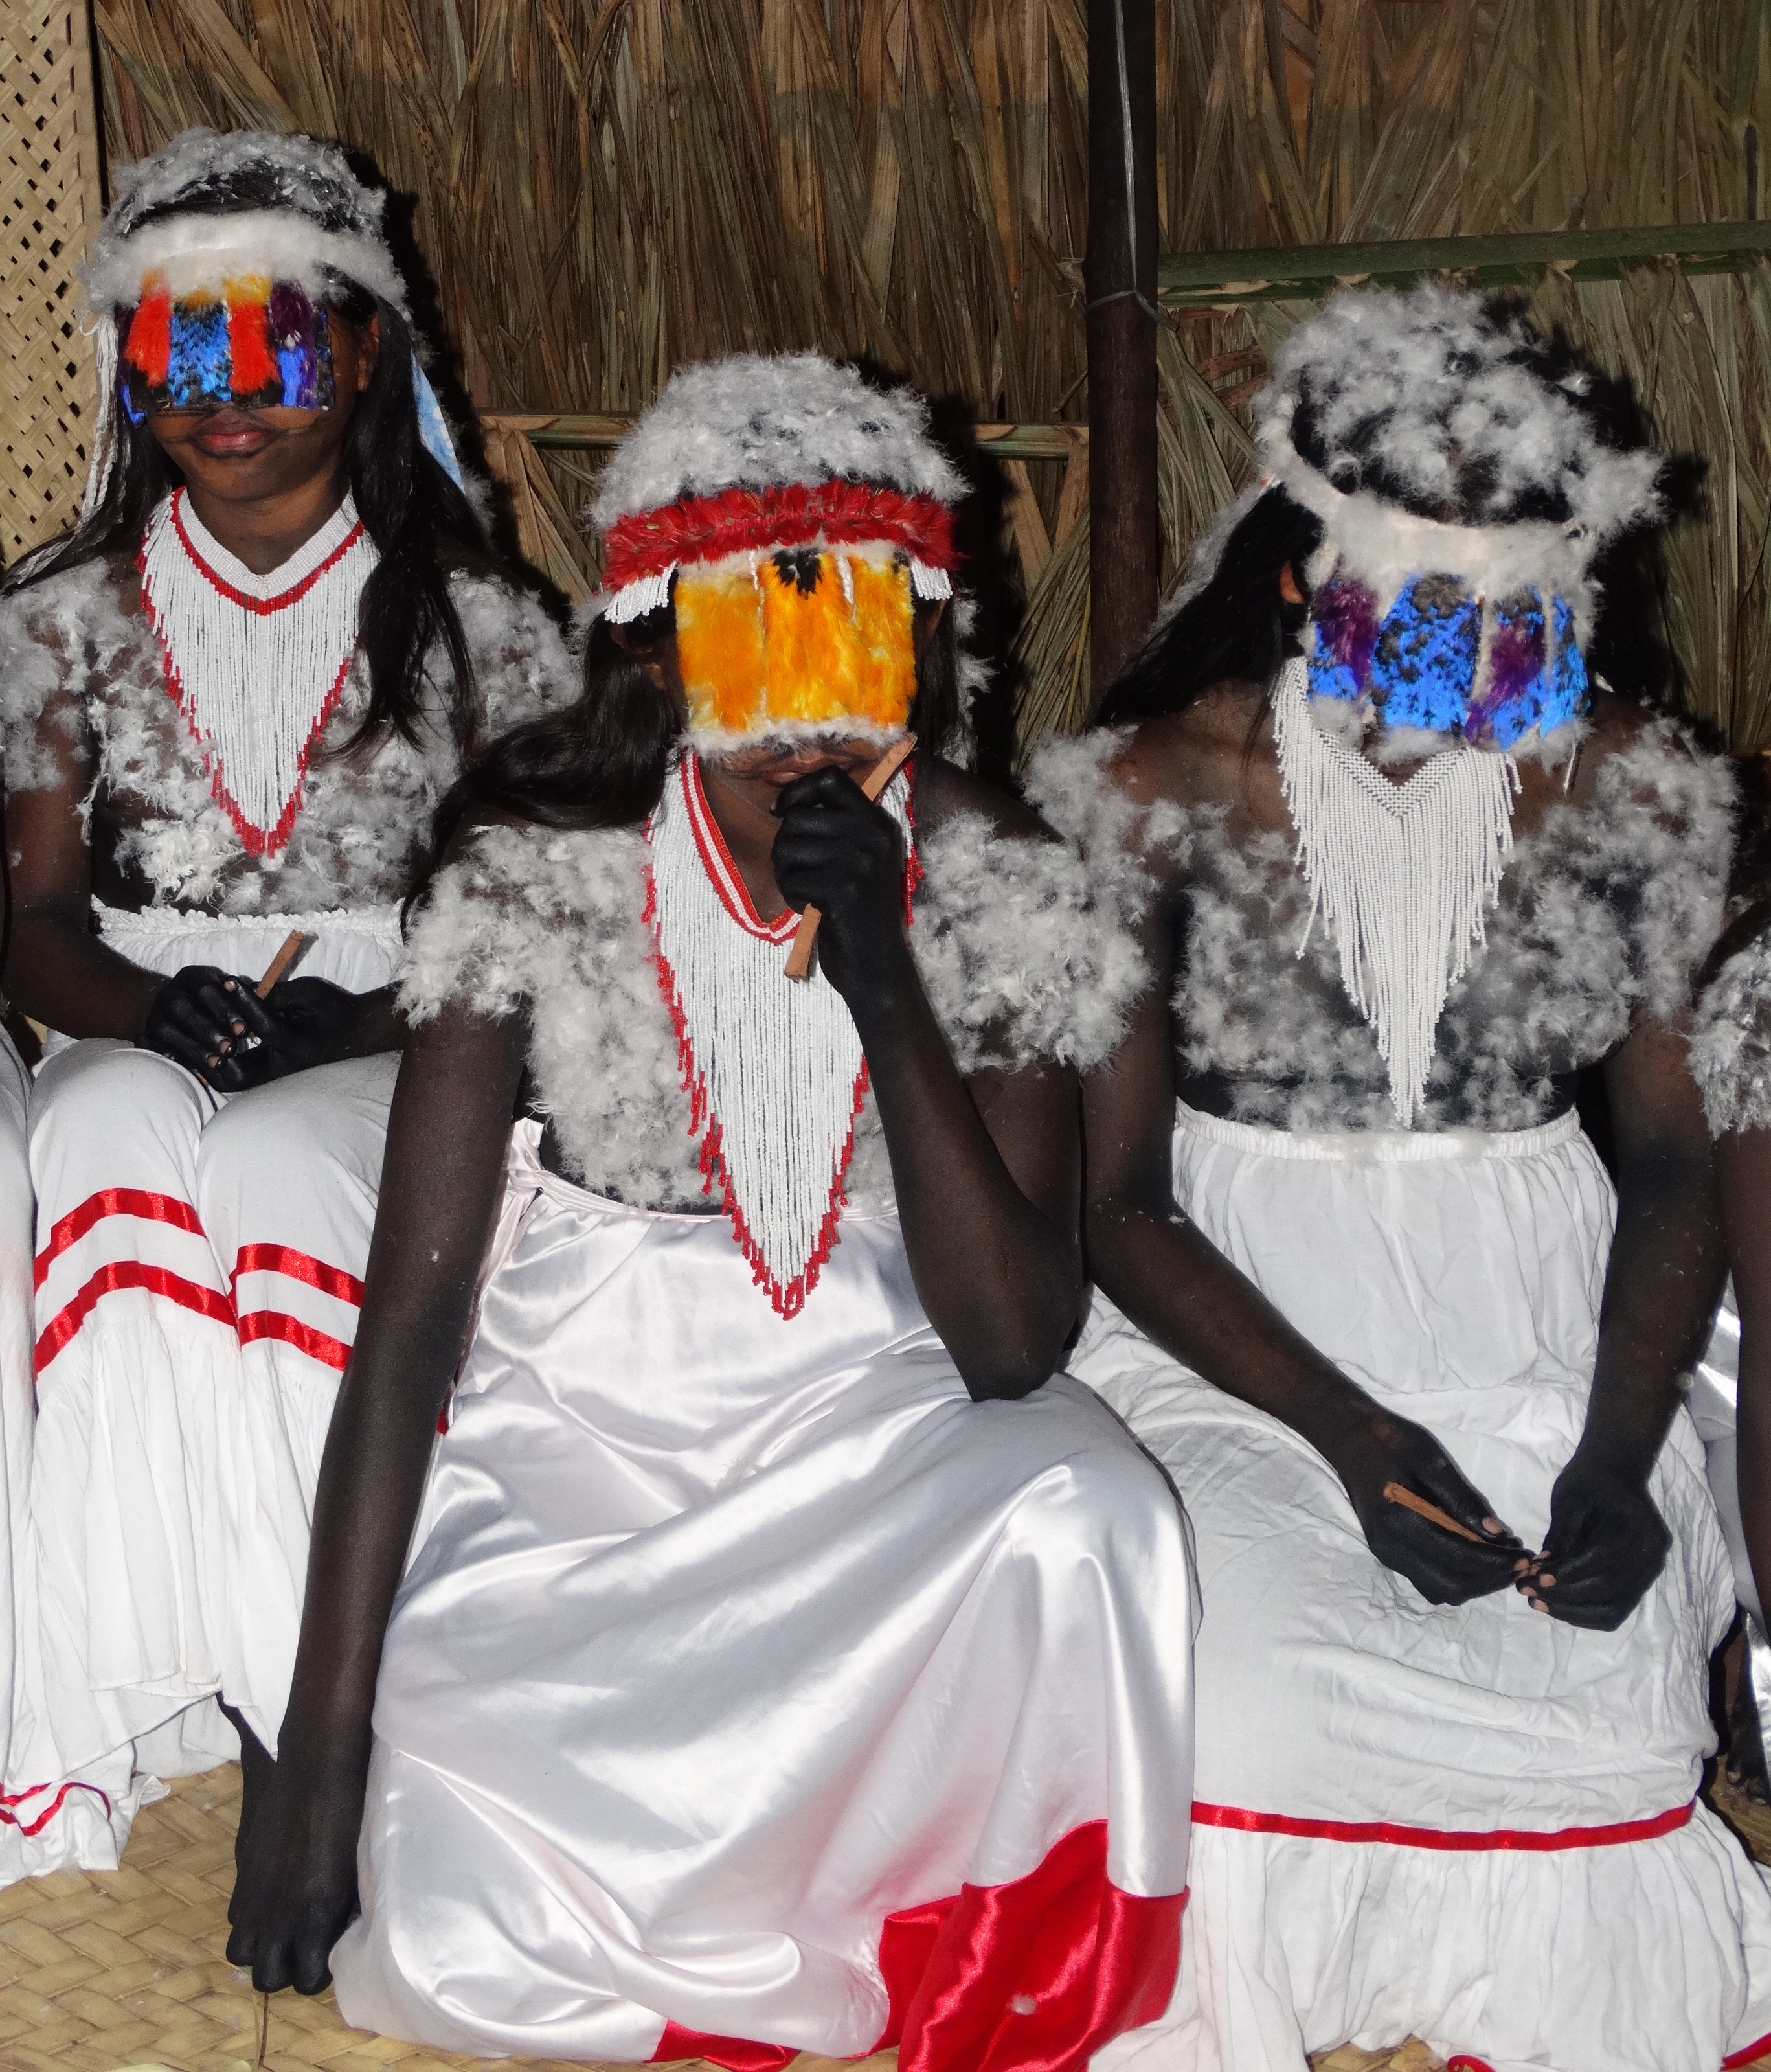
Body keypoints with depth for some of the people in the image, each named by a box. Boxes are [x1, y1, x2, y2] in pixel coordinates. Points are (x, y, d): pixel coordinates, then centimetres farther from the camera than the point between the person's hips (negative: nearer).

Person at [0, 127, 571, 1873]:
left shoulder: (471, 619, 4)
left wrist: (375, 1019, -16)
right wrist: (145, 1004, -14)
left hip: (392, 1063, -1)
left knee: (276, 1172, -37)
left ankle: (309, 1700, -31)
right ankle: (156, 1683, -34)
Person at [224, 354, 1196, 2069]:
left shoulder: (993, 897, -9)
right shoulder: (540, 885, -13)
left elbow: (1010, 1348, -15)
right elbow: (409, 1322, -14)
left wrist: (882, 984, -26)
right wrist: (317, 1764, -18)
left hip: (878, 1416, 1)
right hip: (579, 1434, -1)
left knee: (1081, 1520, -33)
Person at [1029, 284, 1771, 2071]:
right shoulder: (1160, 794, -6)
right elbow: (1118, 1200, -5)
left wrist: (1617, 1457, -11)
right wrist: (1348, 1434, -17)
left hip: (1550, 1341, 2)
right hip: (1238, 1336, -2)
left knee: (1592, 1755, -20)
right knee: (1248, 1717, -27)